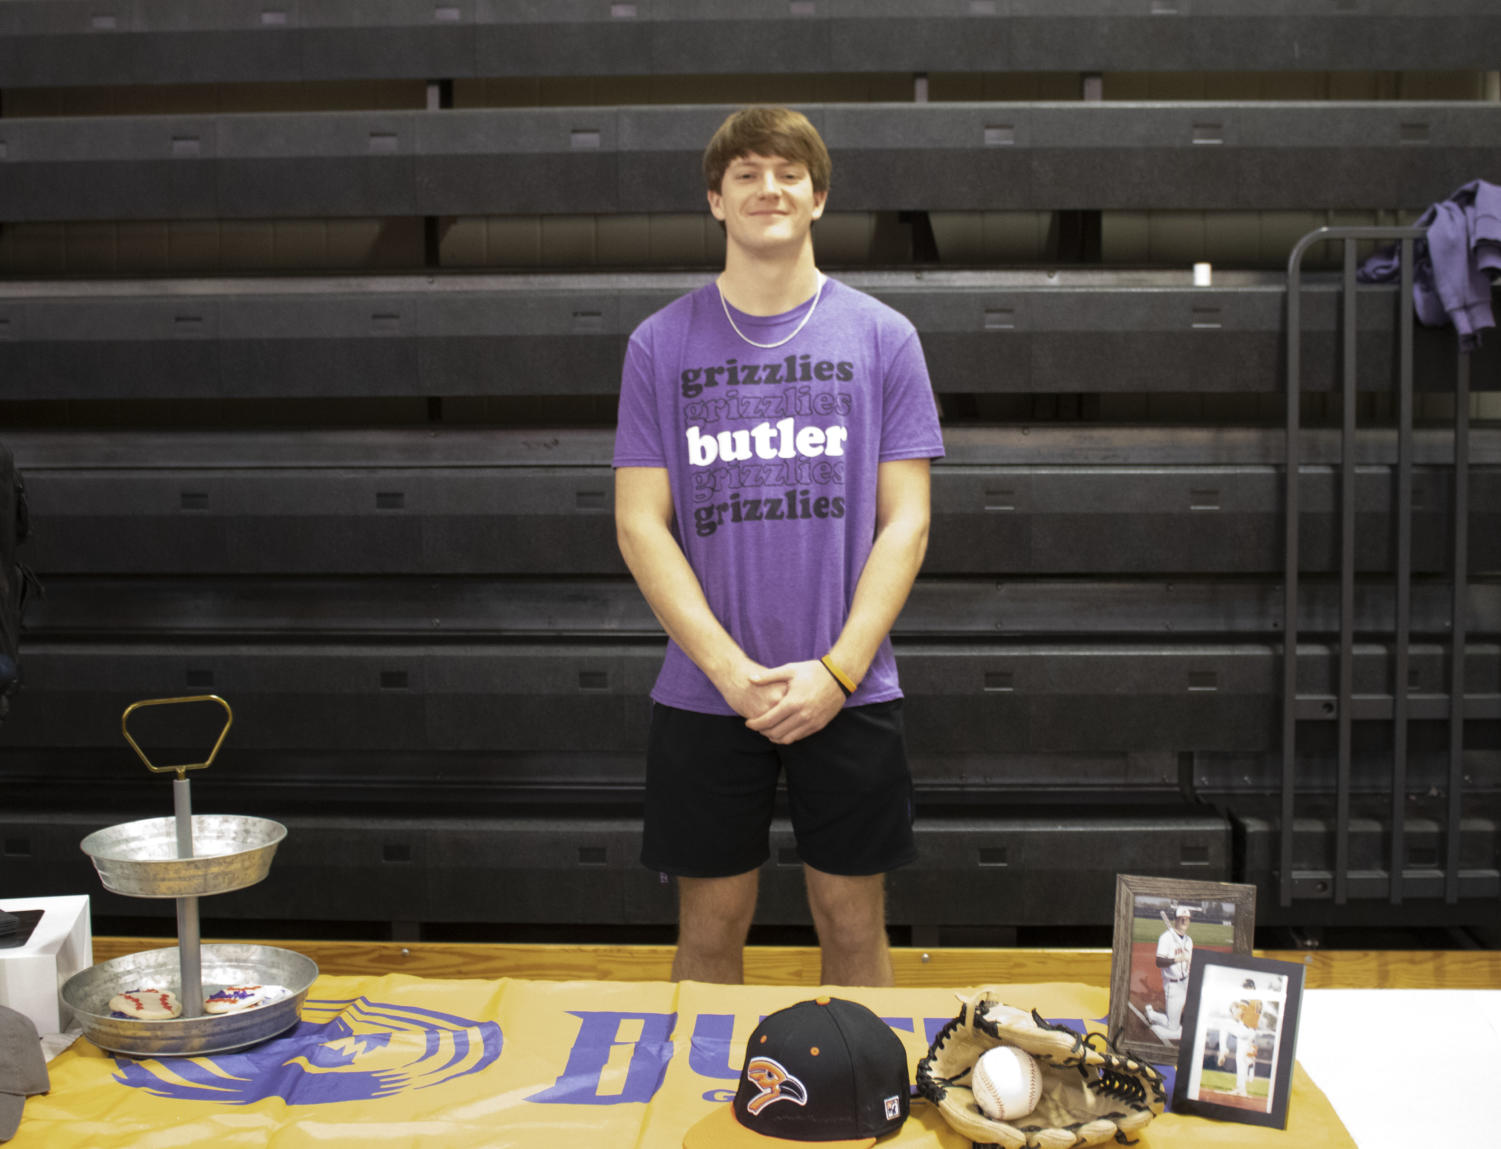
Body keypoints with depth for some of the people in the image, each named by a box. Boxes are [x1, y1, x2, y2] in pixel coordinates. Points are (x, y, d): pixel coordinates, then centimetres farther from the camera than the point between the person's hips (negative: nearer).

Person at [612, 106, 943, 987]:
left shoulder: (882, 337, 2)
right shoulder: (662, 344, 3)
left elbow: (906, 520, -1)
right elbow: (642, 525, -1)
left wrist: (837, 670, -12)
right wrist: (732, 670, -12)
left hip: (849, 693, 0)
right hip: (704, 694, 0)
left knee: (854, 923, 10)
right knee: (712, 925, 10)